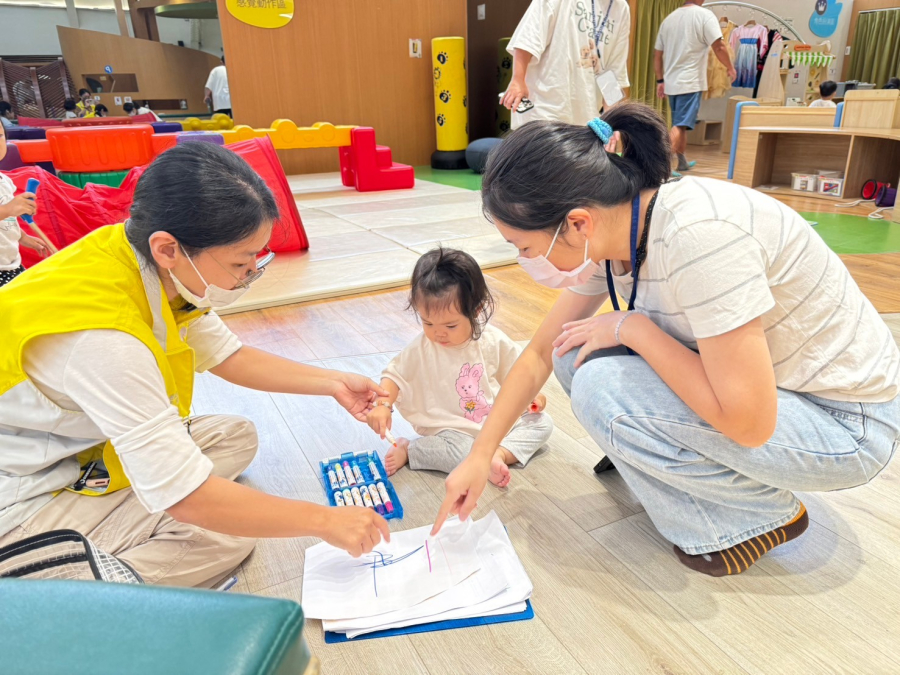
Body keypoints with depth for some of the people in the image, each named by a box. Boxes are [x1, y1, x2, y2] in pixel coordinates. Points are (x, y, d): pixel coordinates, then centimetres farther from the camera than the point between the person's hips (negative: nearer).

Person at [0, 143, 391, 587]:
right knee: (229, 531, -17)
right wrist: (324, 521, -23)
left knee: (236, 436, 5)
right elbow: (185, 497, -33)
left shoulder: (159, 270, -12)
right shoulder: (103, 338, -37)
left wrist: (332, 383, -2)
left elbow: (227, 356, 5)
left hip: (84, 448, 9)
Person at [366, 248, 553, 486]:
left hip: (498, 421, 4)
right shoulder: (420, 349, -11)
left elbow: (514, 370, 7)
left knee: (542, 422, -6)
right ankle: (409, 450, -12)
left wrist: (530, 393, -8)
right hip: (451, 430, -4)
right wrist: (382, 404, -23)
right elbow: (394, 375, -6)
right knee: (465, 454, -32)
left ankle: (502, 453, -22)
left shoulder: (493, 340, -6)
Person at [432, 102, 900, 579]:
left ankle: (765, 515, -1)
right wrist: (479, 456, 2)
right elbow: (540, 353, 1)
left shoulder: (698, 234, -34)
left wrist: (631, 327, -23)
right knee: (577, 350, -5)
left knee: (600, 388, -24)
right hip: (744, 386, 7)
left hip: (845, 425, -7)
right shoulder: (604, 234, -9)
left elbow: (747, 422, -30)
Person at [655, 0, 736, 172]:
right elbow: (719, 47, -12)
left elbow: (657, 55, 14)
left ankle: (682, 162, 28)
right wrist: (730, 68, 3)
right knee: (680, 126, -10)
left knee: (681, 124, 18)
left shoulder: (669, 18, 12)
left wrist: (660, 81, 21)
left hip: (671, 82, 7)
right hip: (691, 82, -7)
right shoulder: (704, 15, -6)